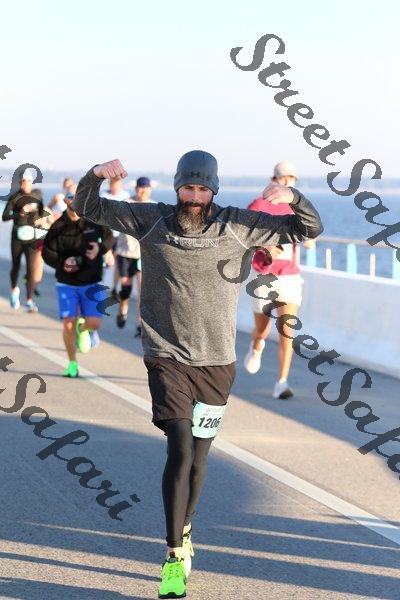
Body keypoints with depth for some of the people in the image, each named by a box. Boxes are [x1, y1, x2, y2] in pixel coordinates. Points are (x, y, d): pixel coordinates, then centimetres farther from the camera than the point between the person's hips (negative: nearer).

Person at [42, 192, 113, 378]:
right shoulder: (58, 226, -8)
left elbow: (108, 237, 10)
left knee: (94, 323, -6)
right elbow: (47, 252, -3)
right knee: (68, 324, -6)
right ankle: (72, 364, 13)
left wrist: (100, 248, -11)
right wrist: (62, 262, -21)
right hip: (66, 283, -1)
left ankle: (83, 329, 33)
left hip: (91, 282, 1)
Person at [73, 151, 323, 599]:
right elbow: (87, 208, 9)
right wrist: (96, 175, -12)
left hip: (216, 362, 2)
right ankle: (175, 557, -10)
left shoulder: (237, 227, 0)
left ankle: (183, 532, 36)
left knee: (197, 457, 11)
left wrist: (291, 198, -19)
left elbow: (309, 229, 2)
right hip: (166, 357, -2)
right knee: (180, 449, -16)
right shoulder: (151, 222, 0)